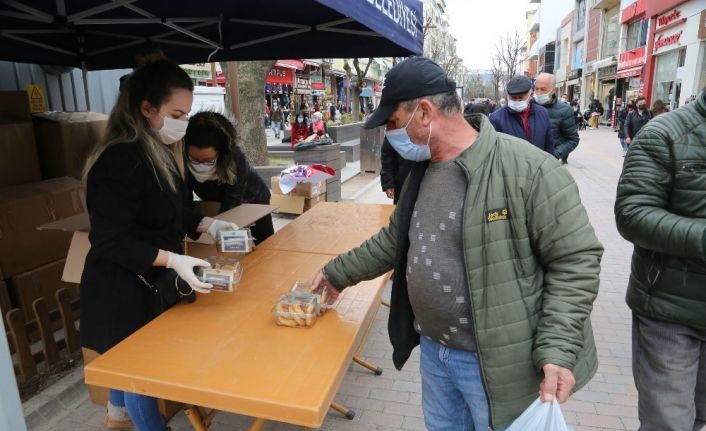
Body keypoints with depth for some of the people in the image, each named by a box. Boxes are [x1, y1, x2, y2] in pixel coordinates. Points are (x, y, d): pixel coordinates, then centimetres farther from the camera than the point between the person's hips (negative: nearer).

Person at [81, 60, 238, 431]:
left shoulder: (158, 152, 3)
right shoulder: (120, 161, -28)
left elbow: (172, 210, 12)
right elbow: (109, 241, -27)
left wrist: (208, 225, -4)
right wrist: (173, 260, -34)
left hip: (149, 282, 10)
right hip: (123, 289, -9)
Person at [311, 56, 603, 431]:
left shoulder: (529, 169, -22)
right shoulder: (421, 170, 4)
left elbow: (576, 260, -18)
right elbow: (395, 241, 15)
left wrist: (557, 350, -23)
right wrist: (338, 273, 19)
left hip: (498, 362, -7)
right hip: (434, 350, 7)